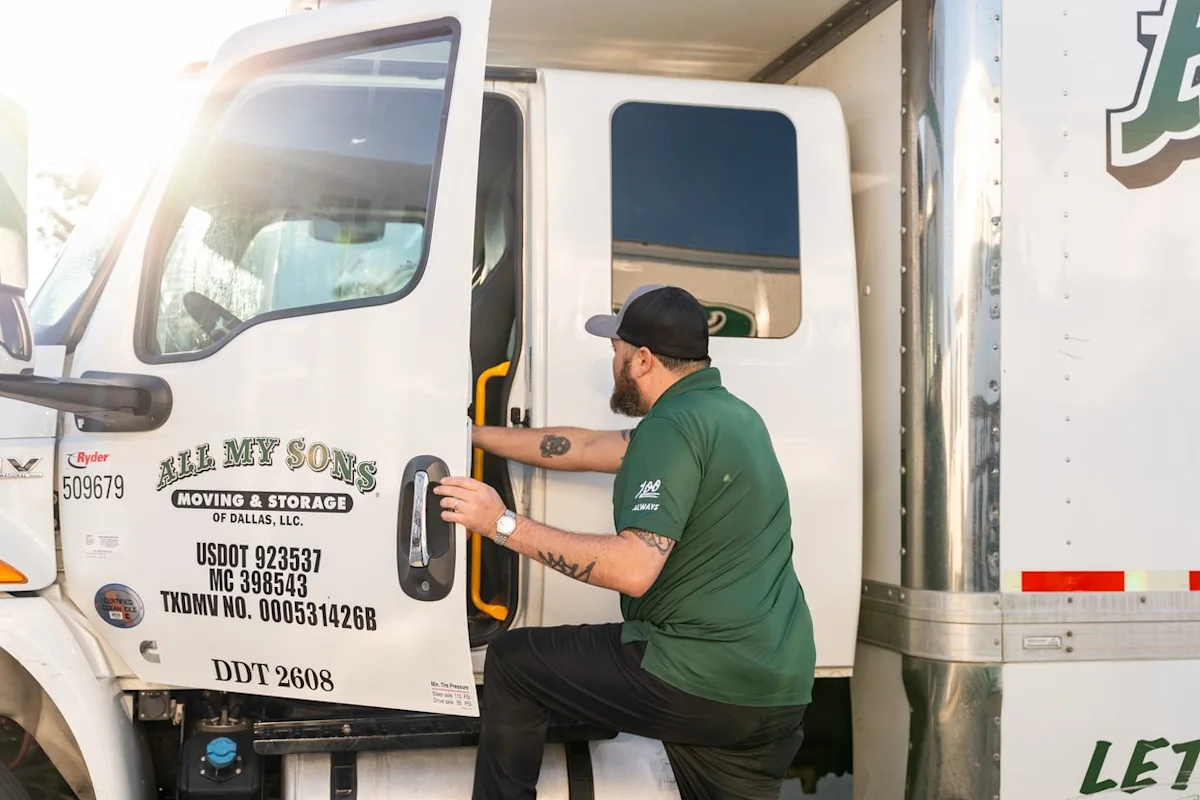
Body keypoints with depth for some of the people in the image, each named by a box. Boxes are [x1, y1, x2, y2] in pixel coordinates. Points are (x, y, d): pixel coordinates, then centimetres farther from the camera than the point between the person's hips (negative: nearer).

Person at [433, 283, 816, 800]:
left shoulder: (673, 424, -15)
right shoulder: (731, 413, 15)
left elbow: (634, 569, -25)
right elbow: (585, 448, 22)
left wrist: (504, 525, -18)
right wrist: (474, 434, 27)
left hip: (701, 682, -8)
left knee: (511, 662, 9)